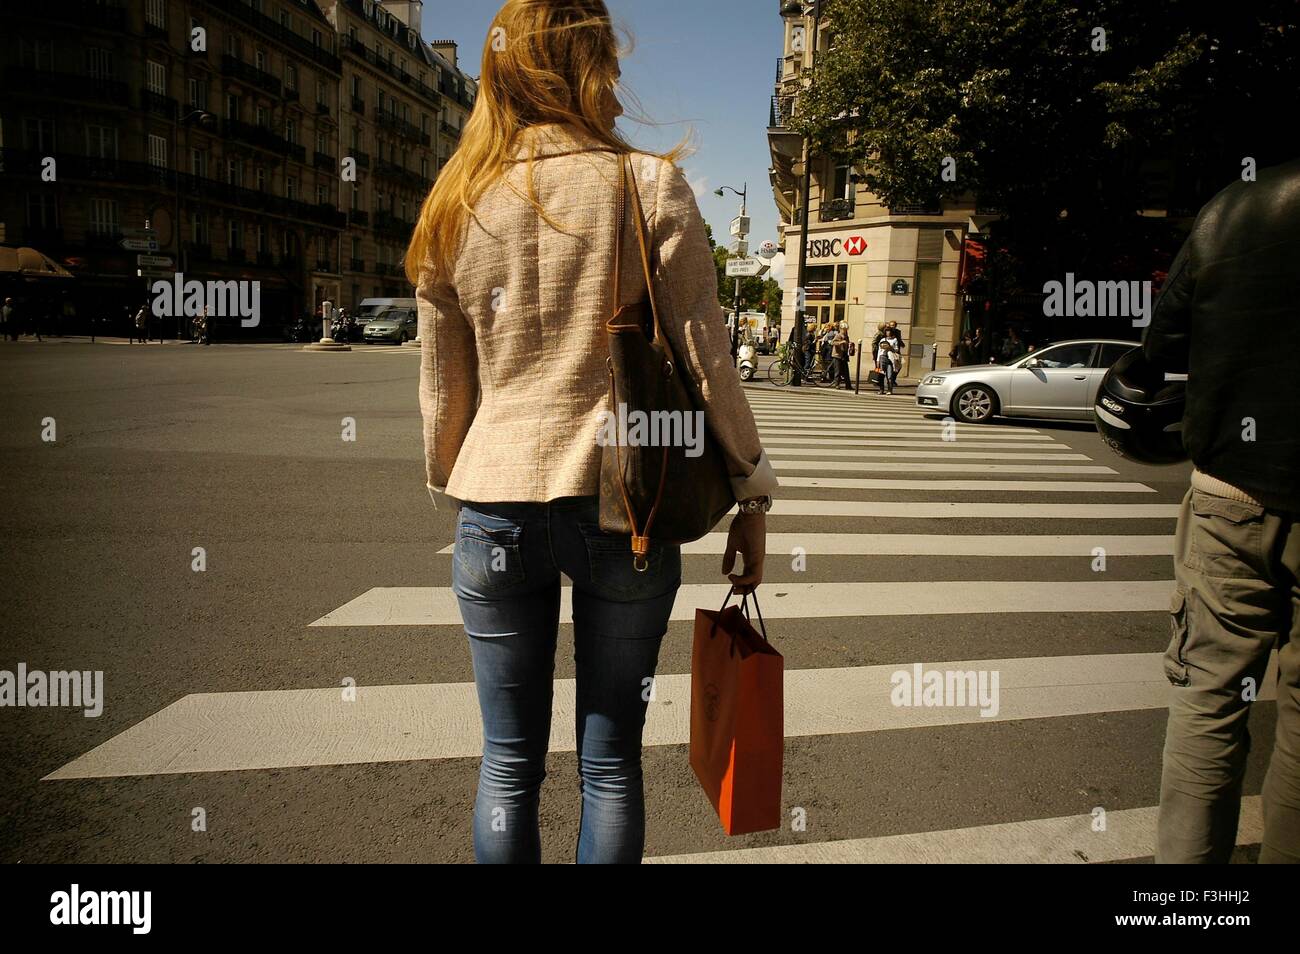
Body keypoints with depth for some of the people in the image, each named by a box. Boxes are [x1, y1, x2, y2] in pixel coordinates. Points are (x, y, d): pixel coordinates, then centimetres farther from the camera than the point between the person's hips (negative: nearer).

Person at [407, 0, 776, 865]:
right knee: (611, 764, 13)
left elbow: (443, 387, 9)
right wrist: (753, 493, 4)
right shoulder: (651, 186, -3)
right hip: (624, 503, -2)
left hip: (497, 507, 3)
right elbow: (706, 359, -6)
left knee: (509, 763, 15)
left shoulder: (455, 206, 6)